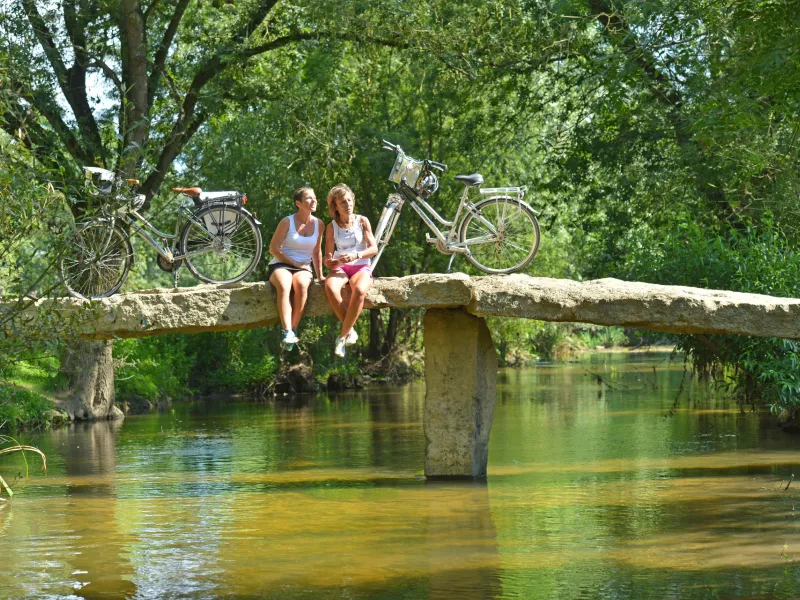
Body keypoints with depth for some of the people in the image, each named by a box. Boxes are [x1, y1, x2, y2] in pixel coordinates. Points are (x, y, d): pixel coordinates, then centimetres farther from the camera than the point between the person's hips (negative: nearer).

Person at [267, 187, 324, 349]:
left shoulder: (318, 224, 8)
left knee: (301, 285, -36)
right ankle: (286, 332, -48)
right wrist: (295, 263, -11)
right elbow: (273, 248, -5)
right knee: (284, 286, -39)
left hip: (303, 268, 3)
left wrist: (320, 275, 14)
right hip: (281, 265, -3)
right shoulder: (287, 222, -5)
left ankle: (293, 330, -35)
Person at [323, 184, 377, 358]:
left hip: (361, 266, -1)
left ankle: (343, 336, -27)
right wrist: (331, 262, -17)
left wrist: (355, 255, -21)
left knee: (359, 290, -38)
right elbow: (328, 258, 7)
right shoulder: (332, 227, 7)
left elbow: (374, 249, -3)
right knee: (330, 287, -37)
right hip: (340, 267, 1)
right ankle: (350, 331, -24)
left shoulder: (362, 221, 4)